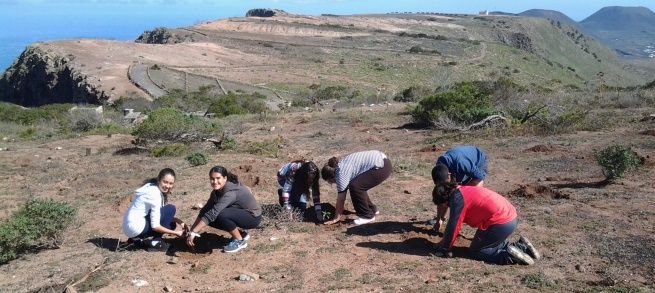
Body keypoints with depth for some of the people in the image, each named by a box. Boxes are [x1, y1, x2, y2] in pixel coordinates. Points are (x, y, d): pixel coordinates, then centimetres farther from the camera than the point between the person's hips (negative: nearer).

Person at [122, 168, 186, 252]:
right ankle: (155, 242, -4)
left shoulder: (153, 188, 8)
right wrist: (176, 233, -13)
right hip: (135, 227, -10)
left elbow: (158, 214, 14)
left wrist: (178, 221, 2)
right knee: (170, 209, -12)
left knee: (170, 223, 17)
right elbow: (155, 226, -21)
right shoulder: (154, 194, -20)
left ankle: (138, 240, 13)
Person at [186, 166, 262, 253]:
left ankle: (240, 241, -8)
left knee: (221, 215, -29)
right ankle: (240, 233, 10)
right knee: (211, 219, -5)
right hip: (240, 214, 8)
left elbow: (212, 213, -35)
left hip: (253, 217, -8)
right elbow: (205, 210, -3)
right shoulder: (217, 191, -3)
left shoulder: (231, 192, -30)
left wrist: (194, 232, -35)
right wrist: (191, 230, -10)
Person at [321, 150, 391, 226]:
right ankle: (372, 209, 28)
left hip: (382, 167, -11)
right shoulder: (341, 166, 13)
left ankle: (368, 216, -1)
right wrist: (340, 212, 22)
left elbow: (340, 199, -8)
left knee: (355, 186, -13)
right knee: (359, 185, 14)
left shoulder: (342, 174, -14)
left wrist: (336, 218, 0)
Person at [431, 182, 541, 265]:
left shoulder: (457, 199, -12)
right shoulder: (462, 190, 17)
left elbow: (453, 227, -10)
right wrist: (445, 241, 33)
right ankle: (521, 246, 15)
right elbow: (453, 222, 26)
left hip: (501, 224, -9)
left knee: (475, 251, 5)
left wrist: (444, 249, 2)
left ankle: (510, 256, -8)